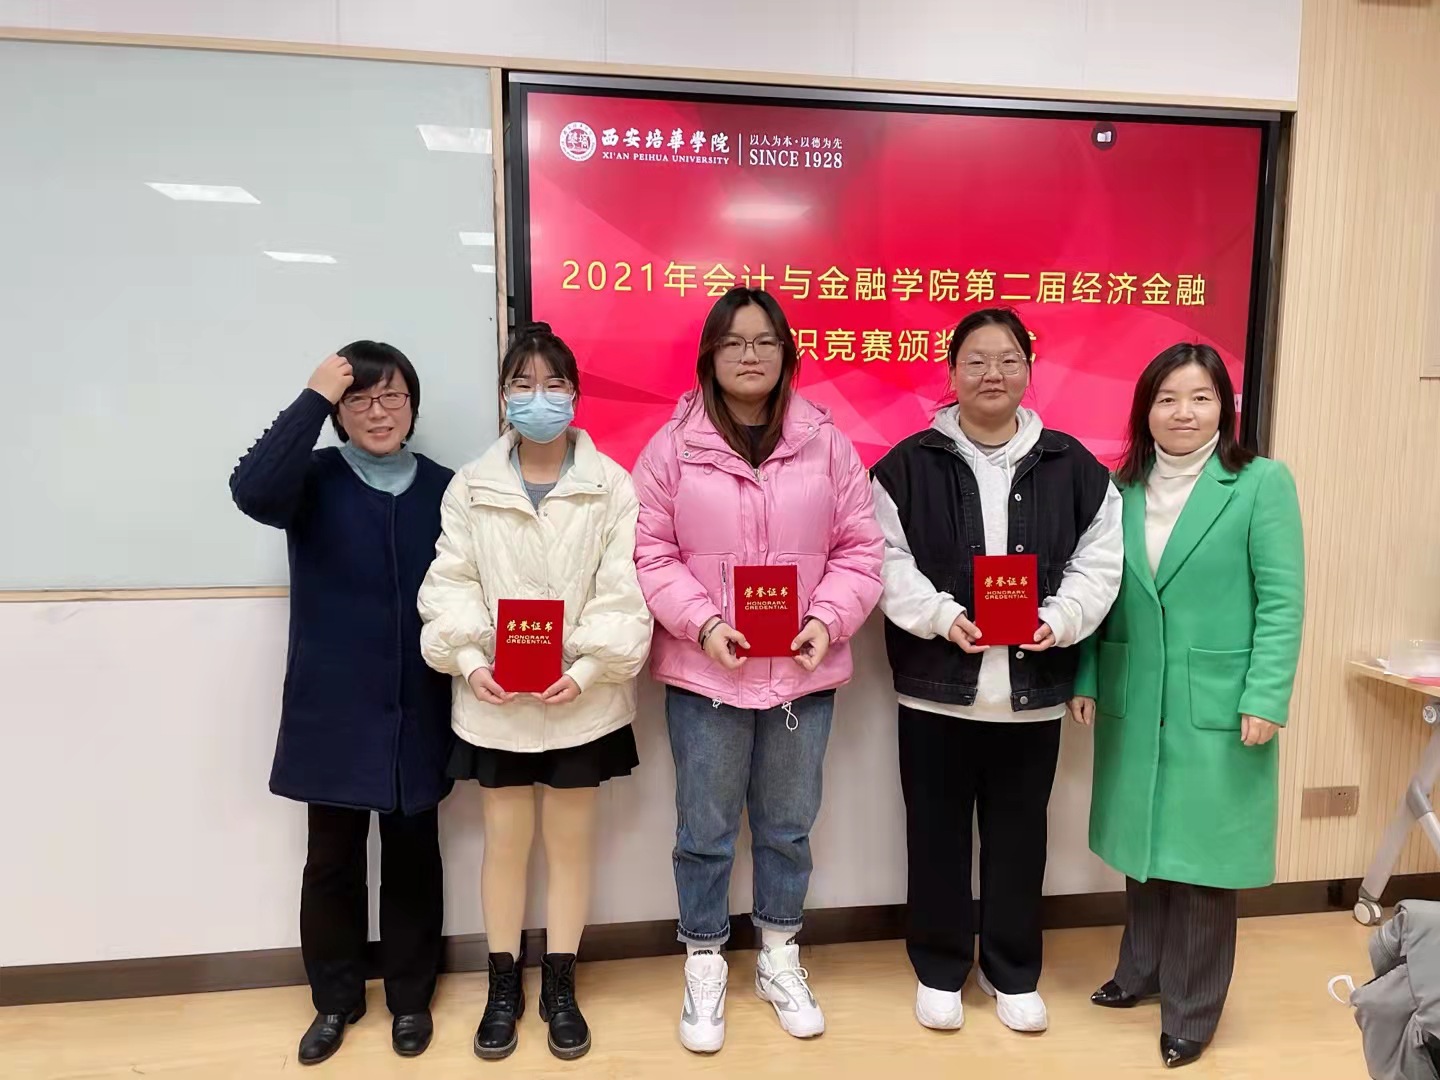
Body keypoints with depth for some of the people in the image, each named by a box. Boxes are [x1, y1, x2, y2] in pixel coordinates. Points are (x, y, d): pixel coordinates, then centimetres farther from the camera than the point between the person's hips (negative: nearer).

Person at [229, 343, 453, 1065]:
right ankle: (335, 1000, 33)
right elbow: (252, 490, -26)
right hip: (334, 712, -1)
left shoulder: (443, 488, 2)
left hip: (417, 712, 1)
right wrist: (313, 398, -23)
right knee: (332, 861, 11)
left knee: (413, 858, 13)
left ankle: (411, 997, 32)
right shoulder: (316, 480, -2)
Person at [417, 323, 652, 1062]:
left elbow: (625, 591, -7)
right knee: (505, 840, 12)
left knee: (571, 839, 13)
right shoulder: (470, 487, 2)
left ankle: (560, 987, 31)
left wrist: (588, 670, -16)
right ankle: (503, 988, 32)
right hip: (493, 699, 1)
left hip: (582, 698, -1)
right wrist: (468, 661, -14)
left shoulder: (612, 485, -4)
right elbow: (449, 584, 0)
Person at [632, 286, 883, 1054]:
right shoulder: (672, 446, -3)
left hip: (804, 673, 2)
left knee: (789, 827, 17)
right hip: (705, 672, -1)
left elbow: (859, 549, 2)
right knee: (704, 831, 11)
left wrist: (828, 621, -13)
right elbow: (649, 554, -4)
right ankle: (704, 970, 32)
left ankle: (780, 960, 38)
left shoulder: (826, 444, 1)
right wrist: (702, 622, -17)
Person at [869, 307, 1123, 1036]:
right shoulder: (909, 464, -3)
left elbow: (1098, 562, 1)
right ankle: (939, 970, 32)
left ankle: (1013, 973, 35)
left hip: (1033, 689, 2)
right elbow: (886, 561, -6)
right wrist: (942, 616, -19)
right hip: (937, 685, -1)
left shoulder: (1072, 466, 3)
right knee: (938, 833, 12)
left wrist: (1060, 620, -15)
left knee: (1018, 835, 15)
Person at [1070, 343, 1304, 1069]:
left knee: (1203, 856, 6)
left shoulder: (1263, 483, -6)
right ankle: (1141, 970, 36)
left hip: (1217, 707, -4)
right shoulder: (1121, 488, 5)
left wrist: (1265, 699, -14)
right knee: (1143, 845, 16)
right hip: (1134, 705, 4)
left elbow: (1282, 600, -9)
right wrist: (1085, 680, 2)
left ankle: (1190, 1010, 23)